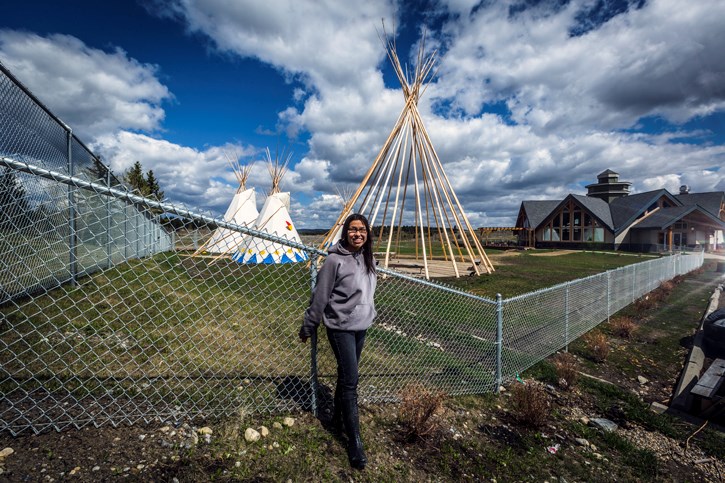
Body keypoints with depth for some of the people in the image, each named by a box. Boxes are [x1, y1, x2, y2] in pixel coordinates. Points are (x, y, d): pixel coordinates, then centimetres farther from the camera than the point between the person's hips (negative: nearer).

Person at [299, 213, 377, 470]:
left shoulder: (368, 260, 2)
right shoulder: (335, 260, -18)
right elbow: (320, 296, -13)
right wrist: (308, 327, -6)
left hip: (361, 327, 7)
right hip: (341, 327, -6)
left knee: (346, 377, 19)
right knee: (350, 381, -3)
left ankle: (338, 421, 38)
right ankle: (354, 441, 11)